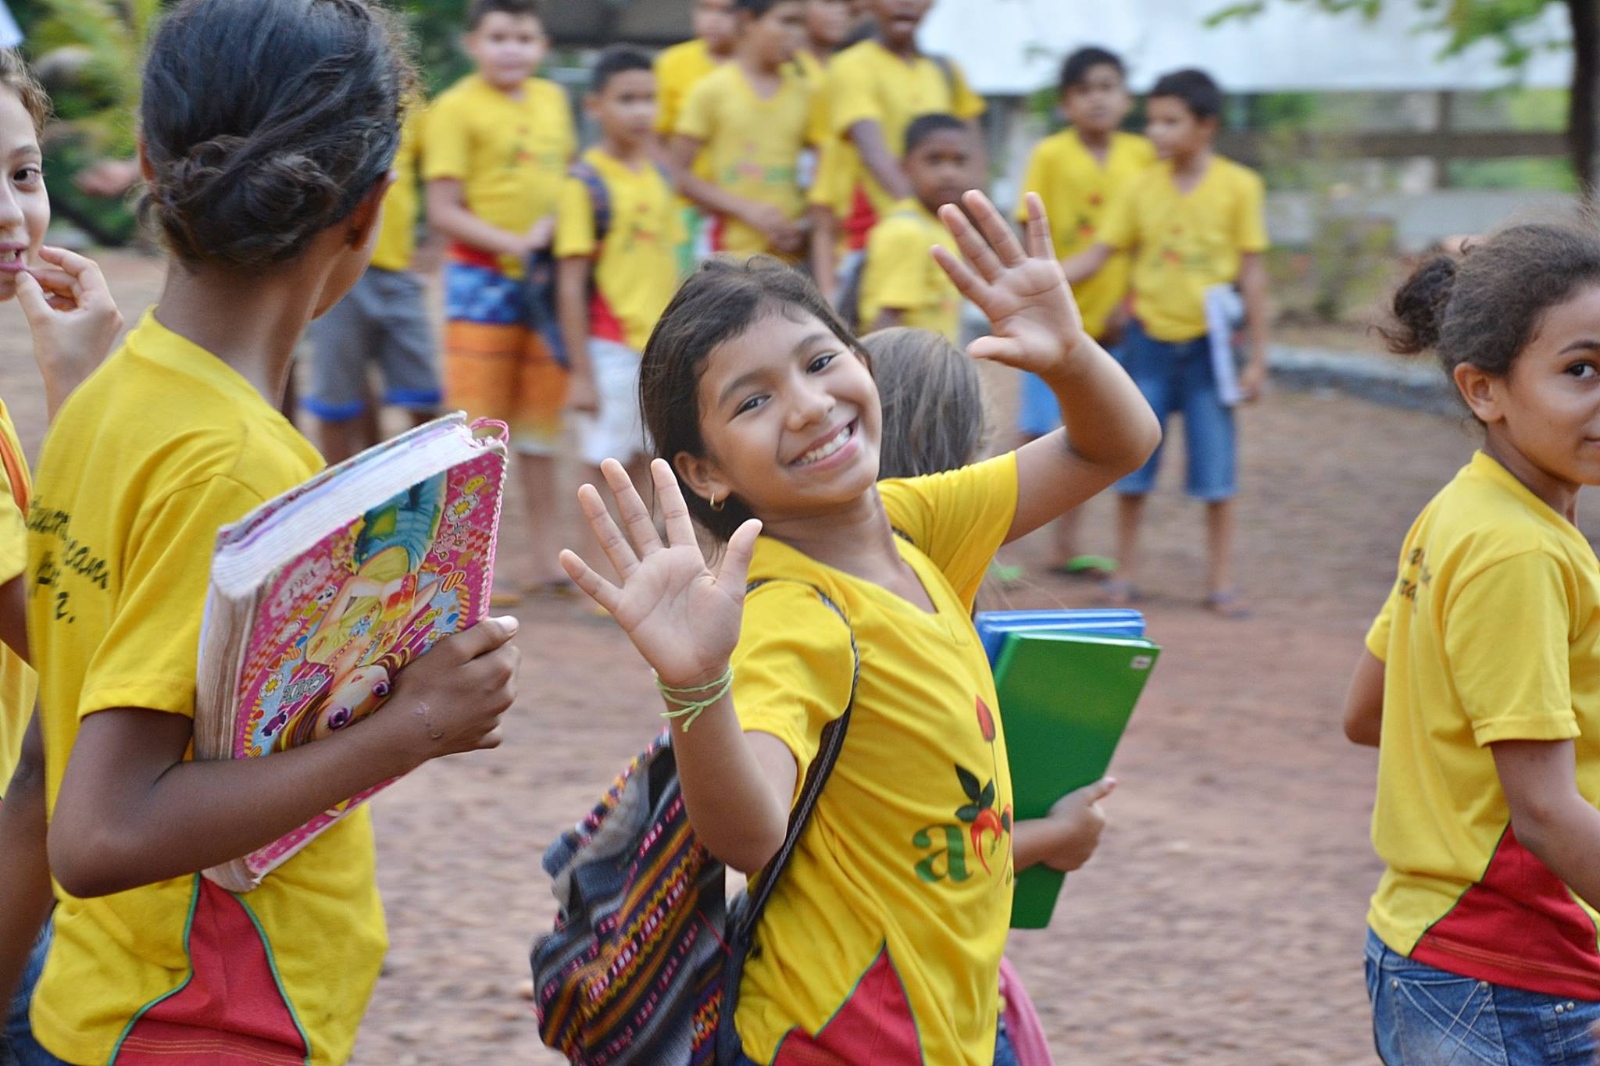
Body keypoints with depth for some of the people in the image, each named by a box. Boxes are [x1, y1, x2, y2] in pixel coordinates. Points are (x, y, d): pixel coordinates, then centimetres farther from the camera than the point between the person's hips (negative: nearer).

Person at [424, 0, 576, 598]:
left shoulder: (553, 100, 9)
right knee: (478, 424, -2)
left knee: (541, 423, 12)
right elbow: (443, 212, -13)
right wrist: (514, 242, -22)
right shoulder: (457, 108, -9)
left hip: (548, 281, 6)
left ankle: (546, 558, 20)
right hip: (482, 280, -6)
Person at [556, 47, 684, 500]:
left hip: (661, 348, 6)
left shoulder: (659, 179, 9)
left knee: (639, 467, 11)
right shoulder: (587, 183, -10)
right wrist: (581, 372, -13)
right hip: (610, 349, -6)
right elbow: (571, 284, -11)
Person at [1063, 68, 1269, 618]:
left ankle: (1221, 581, 12)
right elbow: (1095, 257, 4)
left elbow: (1252, 272, -2)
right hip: (1149, 339, 2)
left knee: (1216, 468, 2)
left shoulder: (1238, 186, -5)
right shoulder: (1143, 189, 2)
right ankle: (1124, 574, 18)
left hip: (1207, 343, -2)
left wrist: (1257, 356, -4)